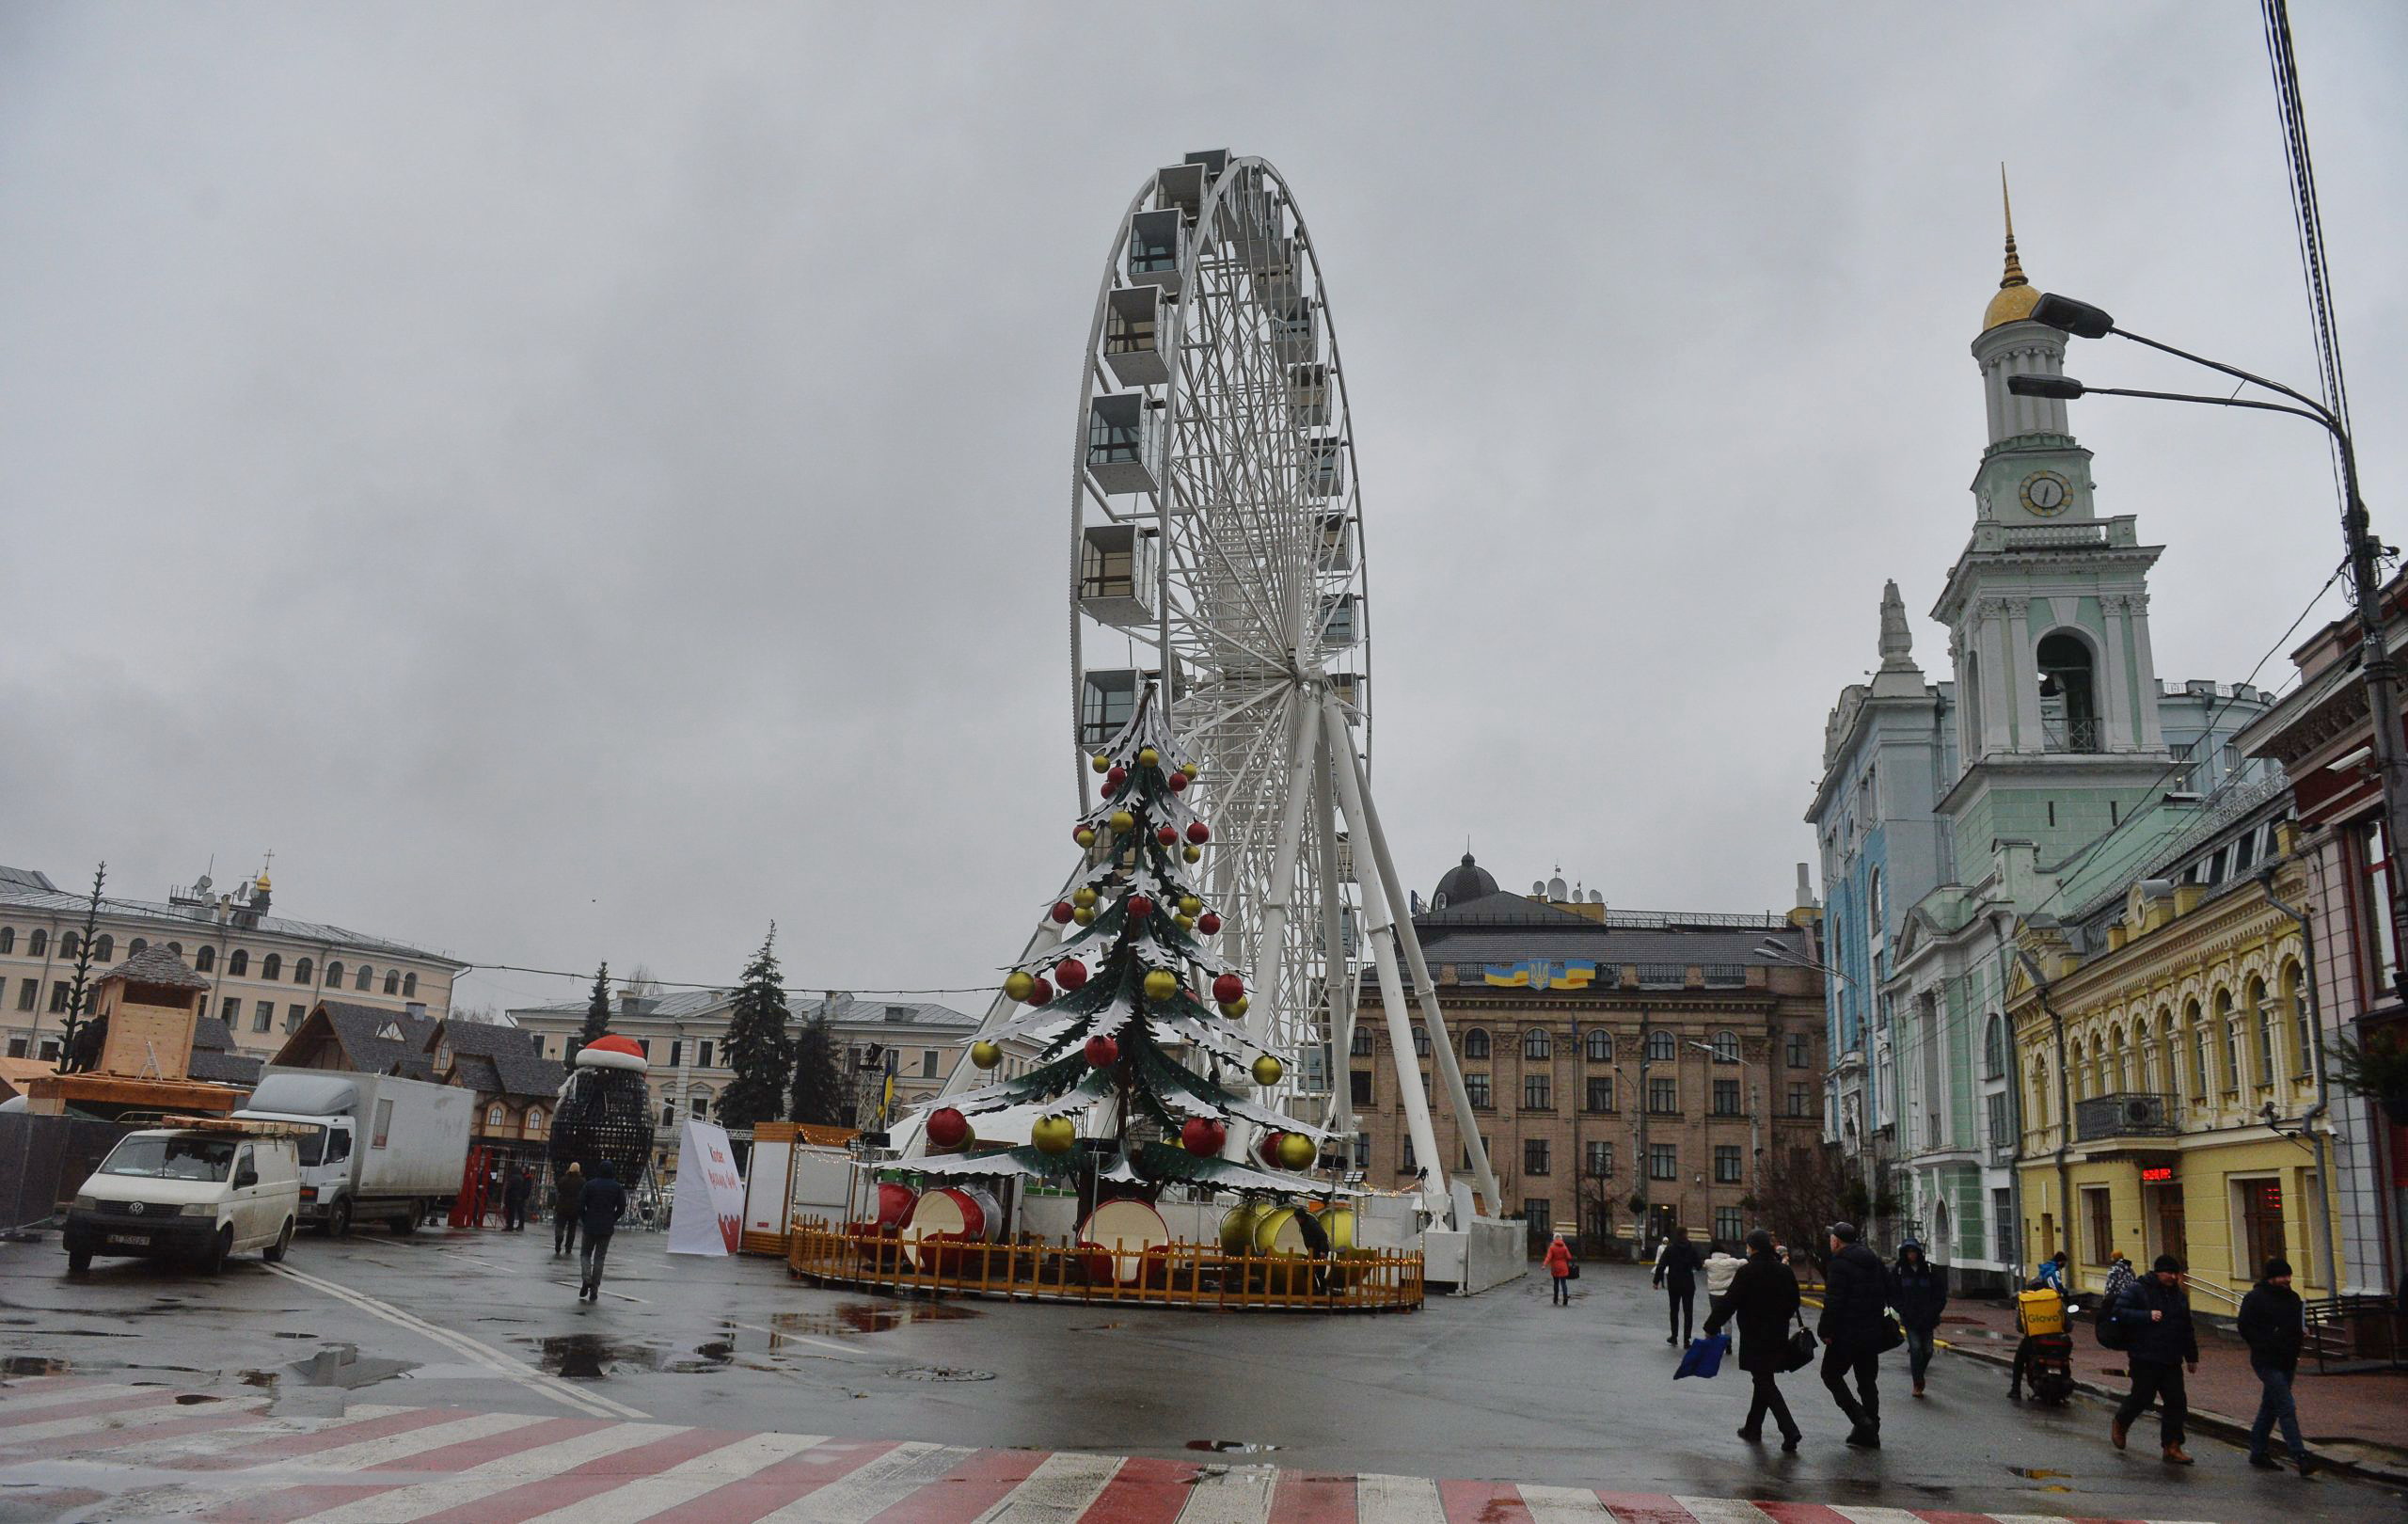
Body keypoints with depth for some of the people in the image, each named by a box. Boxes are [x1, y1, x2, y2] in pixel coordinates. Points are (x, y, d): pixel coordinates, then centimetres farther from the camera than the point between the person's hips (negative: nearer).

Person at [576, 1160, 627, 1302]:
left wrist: (583, 1219, 7)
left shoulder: (590, 1185, -4)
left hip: (590, 1226, -1)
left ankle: (586, 1279, -10)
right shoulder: (617, 1187, -1)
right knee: (600, 1257, 8)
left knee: (585, 1253, 14)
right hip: (607, 1228, 1)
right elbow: (622, 1208, -1)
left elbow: (580, 1204, -7)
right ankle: (594, 1289, 5)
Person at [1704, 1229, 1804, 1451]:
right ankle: (1753, 1428, 26)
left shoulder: (1746, 1271, -15)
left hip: (1754, 1338, -6)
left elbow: (1729, 1302, -14)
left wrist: (1711, 1328, -6)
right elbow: (1794, 1301, 12)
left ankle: (1790, 1431, -14)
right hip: (1778, 1337, 6)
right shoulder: (1784, 1270, 3)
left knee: (1765, 1383, -3)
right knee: (1764, 1381, 17)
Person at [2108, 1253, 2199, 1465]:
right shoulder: (2139, 1290, -8)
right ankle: (2119, 1424, 25)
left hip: (2171, 1360, 6)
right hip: (2145, 1359, -6)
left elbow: (2187, 1329, 22)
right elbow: (2118, 1312, -16)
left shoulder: (2178, 1295, 13)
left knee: (2176, 1402, 1)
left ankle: (2172, 1447, 7)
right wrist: (2147, 1316, -24)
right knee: (2142, 1397, -2)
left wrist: (2192, 1356, 22)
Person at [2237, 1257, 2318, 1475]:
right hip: (2268, 1363, -7)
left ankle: (2258, 1453, 23)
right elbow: (2245, 1328, -11)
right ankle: (2301, 1457, -14)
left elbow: (2299, 1323, 23)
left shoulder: (2292, 1297, 11)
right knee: (2287, 1408, -13)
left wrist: (2303, 1332, 1)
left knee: (2270, 1408, 14)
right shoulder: (2255, 1298, -11)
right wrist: (2268, 1344, -20)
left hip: (2288, 1362, 8)